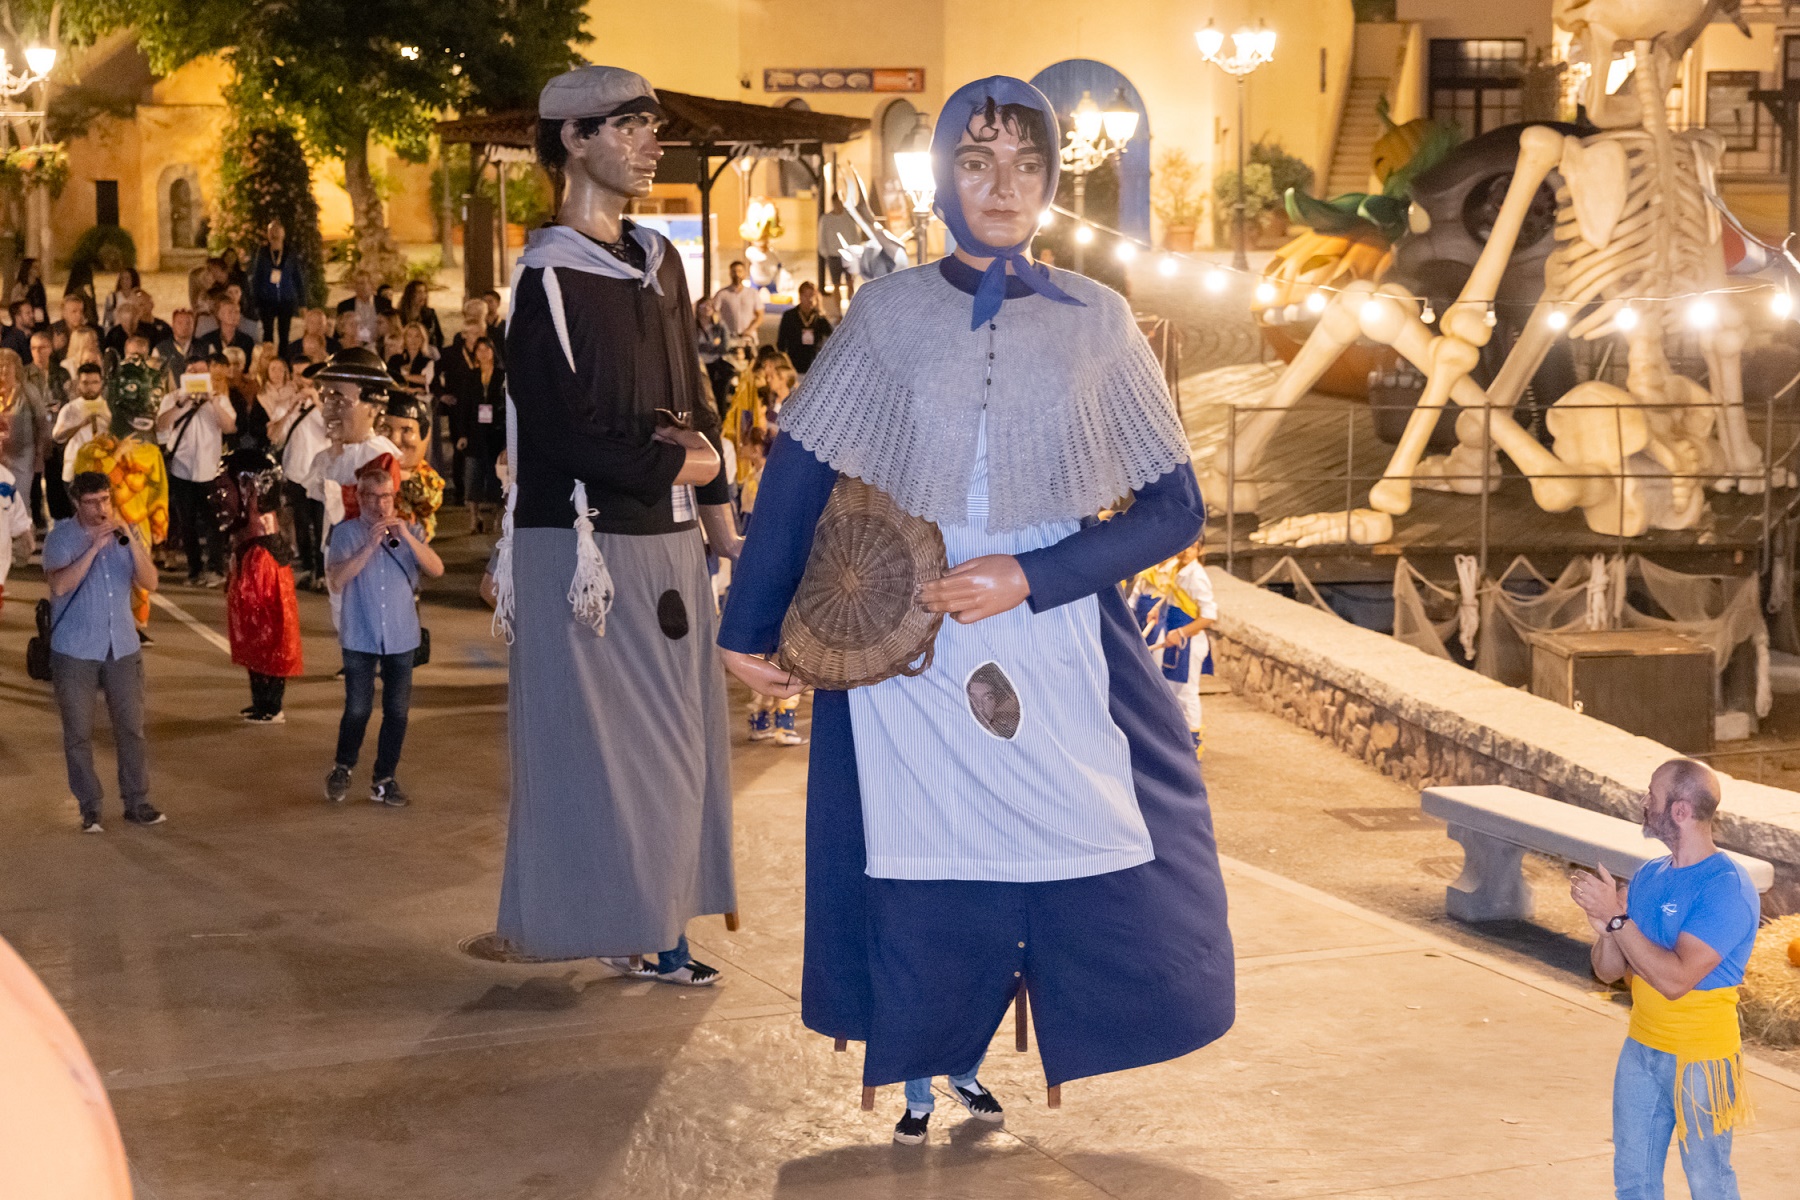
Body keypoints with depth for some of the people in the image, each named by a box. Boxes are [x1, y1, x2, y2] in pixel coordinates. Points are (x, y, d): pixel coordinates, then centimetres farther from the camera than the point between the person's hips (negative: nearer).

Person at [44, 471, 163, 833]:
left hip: (123, 648, 3)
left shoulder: (126, 533, 4)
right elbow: (60, 585, -22)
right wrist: (94, 547, -27)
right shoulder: (61, 538, -6)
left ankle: (137, 802, 14)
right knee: (78, 732, 3)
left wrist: (131, 541, -19)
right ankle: (89, 809, 12)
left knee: (131, 727, 5)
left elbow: (150, 583, -7)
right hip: (75, 652, -3)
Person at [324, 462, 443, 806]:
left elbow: (436, 569, -8)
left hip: (401, 637, 3)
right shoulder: (346, 533, -2)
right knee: (357, 710, -4)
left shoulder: (408, 532, 7)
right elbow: (337, 581, -15)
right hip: (360, 638, -3)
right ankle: (342, 770, 21)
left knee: (397, 712, 4)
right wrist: (370, 546, -22)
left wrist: (407, 538, -19)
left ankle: (385, 781, 16)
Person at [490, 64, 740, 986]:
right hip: (586, 542, -8)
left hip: (667, 539, 8)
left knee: (668, 735, 10)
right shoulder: (548, 275, -12)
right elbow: (561, 431, -18)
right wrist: (676, 467, -8)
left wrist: (716, 502, 10)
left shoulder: (658, 261, 12)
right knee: (592, 736, 0)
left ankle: (653, 925, 18)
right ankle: (597, 919, 12)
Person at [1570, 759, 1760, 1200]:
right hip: (1642, 1048, 7)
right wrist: (1605, 930, -16)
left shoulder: (1727, 887, -20)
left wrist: (1617, 916, -25)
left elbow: (1675, 979, -28)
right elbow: (1610, 971, 4)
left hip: (1700, 1060, -7)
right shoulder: (1648, 876, 3)